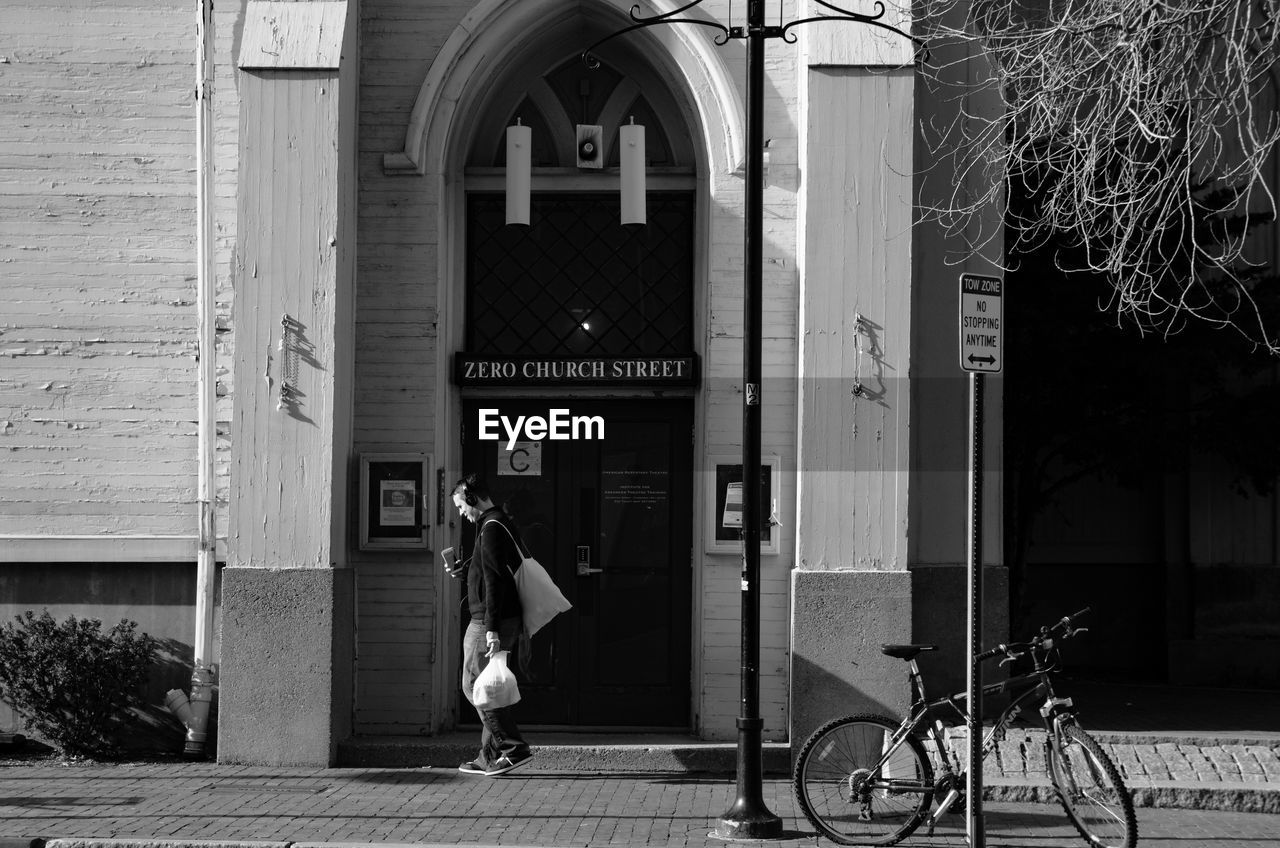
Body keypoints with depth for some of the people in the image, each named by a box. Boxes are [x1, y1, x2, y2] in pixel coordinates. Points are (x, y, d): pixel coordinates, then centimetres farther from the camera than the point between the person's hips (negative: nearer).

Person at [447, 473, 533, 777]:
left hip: (489, 622, -10)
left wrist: (492, 628, -25)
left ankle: (513, 748, -9)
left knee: (475, 685, -7)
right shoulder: (501, 523, 18)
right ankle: (490, 757, 16)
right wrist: (463, 569, 27)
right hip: (508, 619, 10)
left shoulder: (491, 528, -15)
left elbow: (494, 580, -21)